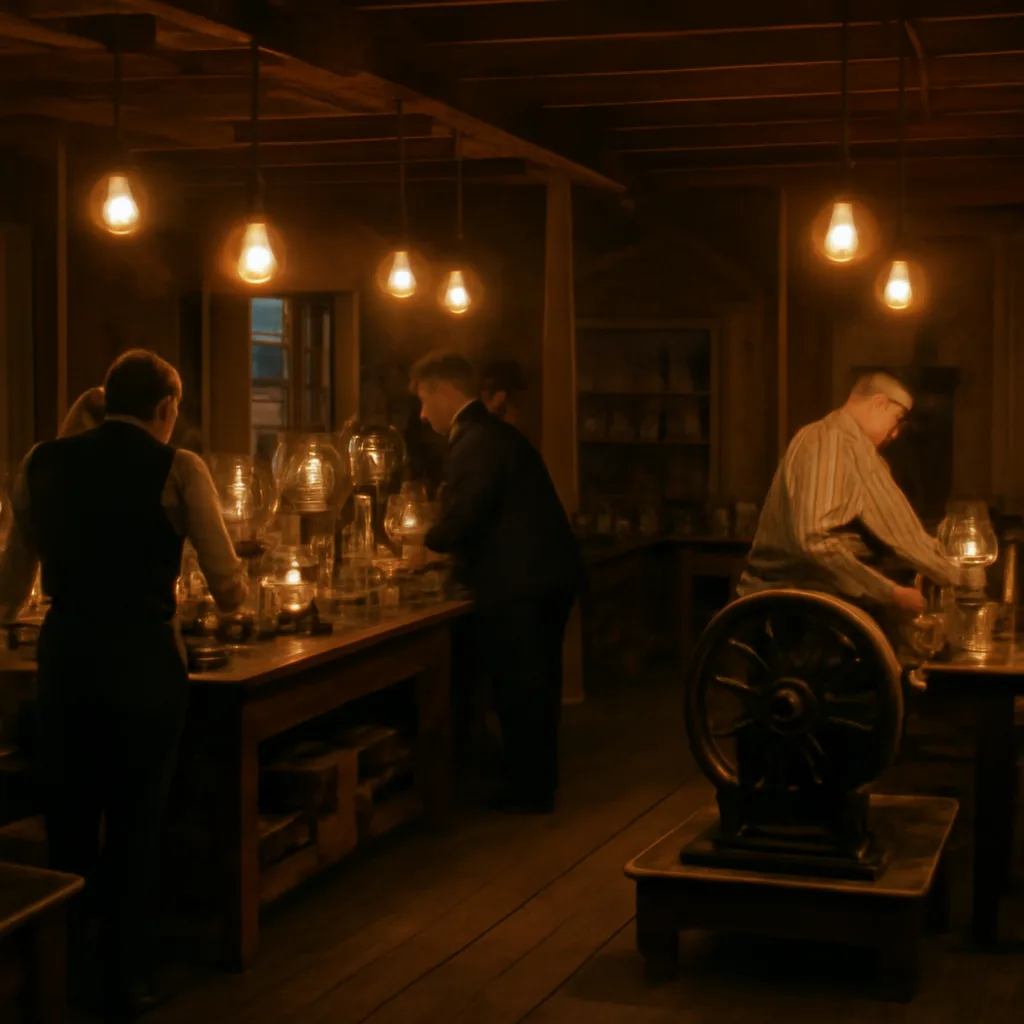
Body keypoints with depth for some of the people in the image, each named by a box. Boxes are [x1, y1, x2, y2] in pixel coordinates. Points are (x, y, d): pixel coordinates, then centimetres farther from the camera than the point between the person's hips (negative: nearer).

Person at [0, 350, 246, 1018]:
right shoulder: (178, 470, -9)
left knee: (68, 818, 18)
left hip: (65, 658, 4)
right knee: (137, 823, 10)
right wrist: (235, 590, 17)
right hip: (145, 662, -3)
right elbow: (230, 590, -7)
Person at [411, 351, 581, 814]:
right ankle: (535, 784, 28)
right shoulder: (494, 433, 16)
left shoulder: (476, 442, -17)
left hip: (520, 588, -10)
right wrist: (441, 550, 16)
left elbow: (459, 521, -23)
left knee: (519, 690, 1)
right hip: (543, 578, 10)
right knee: (534, 688, 18)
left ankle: (527, 791, 10)